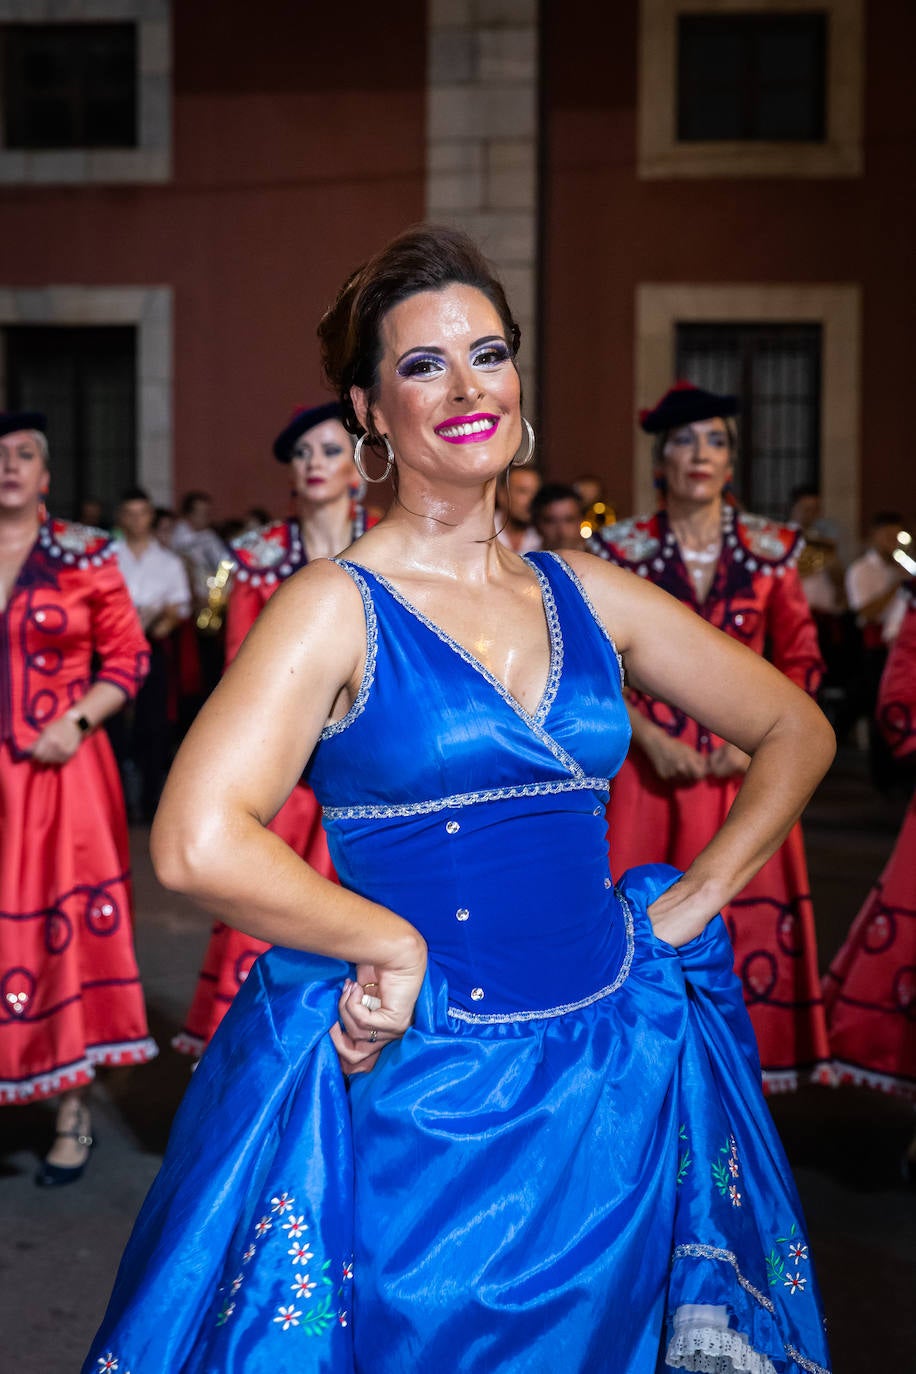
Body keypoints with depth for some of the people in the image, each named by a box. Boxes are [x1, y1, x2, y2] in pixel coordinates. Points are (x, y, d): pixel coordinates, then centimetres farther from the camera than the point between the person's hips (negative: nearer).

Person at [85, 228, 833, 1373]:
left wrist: (700, 893, 3)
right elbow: (198, 844, -24)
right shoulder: (337, 605, -11)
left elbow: (796, 730, 13)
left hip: (613, 1077, 5)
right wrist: (395, 944, -15)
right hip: (416, 1092, -4)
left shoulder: (587, 594, 4)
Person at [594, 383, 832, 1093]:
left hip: (746, 766, 1)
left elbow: (801, 660, 6)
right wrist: (652, 739, -10)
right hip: (653, 761, -1)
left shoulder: (769, 548, 4)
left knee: (748, 921, 0)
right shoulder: (623, 548, 1)